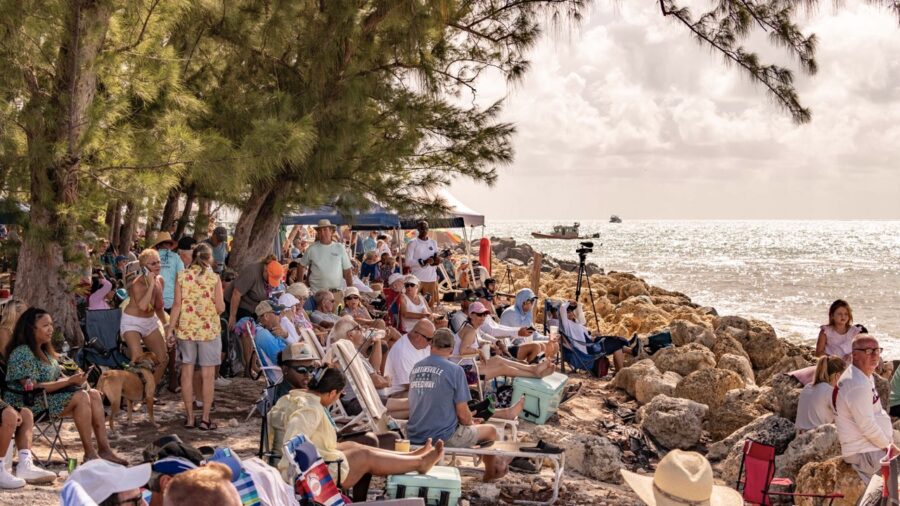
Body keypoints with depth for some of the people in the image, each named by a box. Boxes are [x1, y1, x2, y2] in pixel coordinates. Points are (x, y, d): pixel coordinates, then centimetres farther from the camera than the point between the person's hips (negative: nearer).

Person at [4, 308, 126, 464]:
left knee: (94, 394, -10)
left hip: (49, 397, 9)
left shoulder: (44, 350, 16)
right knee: (81, 397, -27)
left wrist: (73, 380, -7)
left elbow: (56, 378, 16)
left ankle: (104, 449, -17)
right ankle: (89, 454, -24)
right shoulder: (22, 353, -14)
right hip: (29, 404, -9)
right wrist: (69, 381, -21)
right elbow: (33, 387, -22)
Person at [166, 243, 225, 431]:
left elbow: (177, 305, -3)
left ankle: (189, 417, 12)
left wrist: (171, 328, 3)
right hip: (209, 329, -2)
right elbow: (220, 308, -8)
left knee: (187, 373, 9)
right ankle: (205, 419, 5)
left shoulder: (181, 276, 0)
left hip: (186, 328, 2)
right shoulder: (214, 278, -5)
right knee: (208, 375, 4)